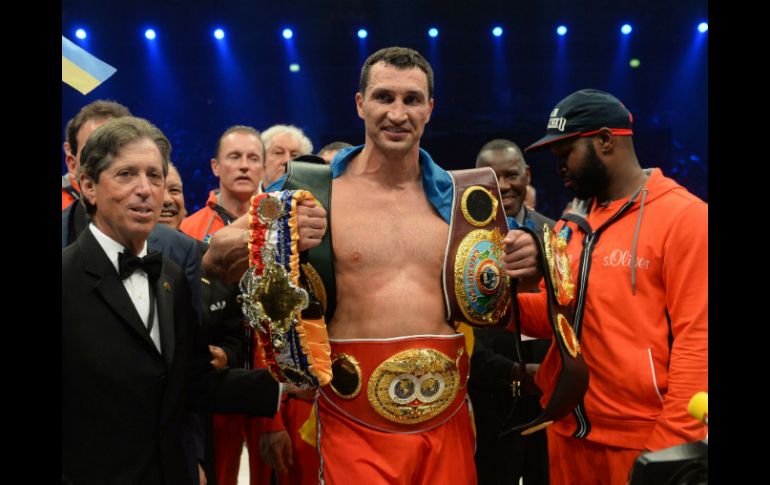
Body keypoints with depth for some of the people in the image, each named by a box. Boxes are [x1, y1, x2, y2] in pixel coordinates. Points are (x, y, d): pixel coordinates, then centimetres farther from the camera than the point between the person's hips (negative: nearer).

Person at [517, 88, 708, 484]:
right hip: (568, 429, 6)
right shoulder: (571, 223, 10)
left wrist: (671, 444, -17)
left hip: (641, 439, -6)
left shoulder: (684, 216, -11)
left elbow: (696, 339, -14)